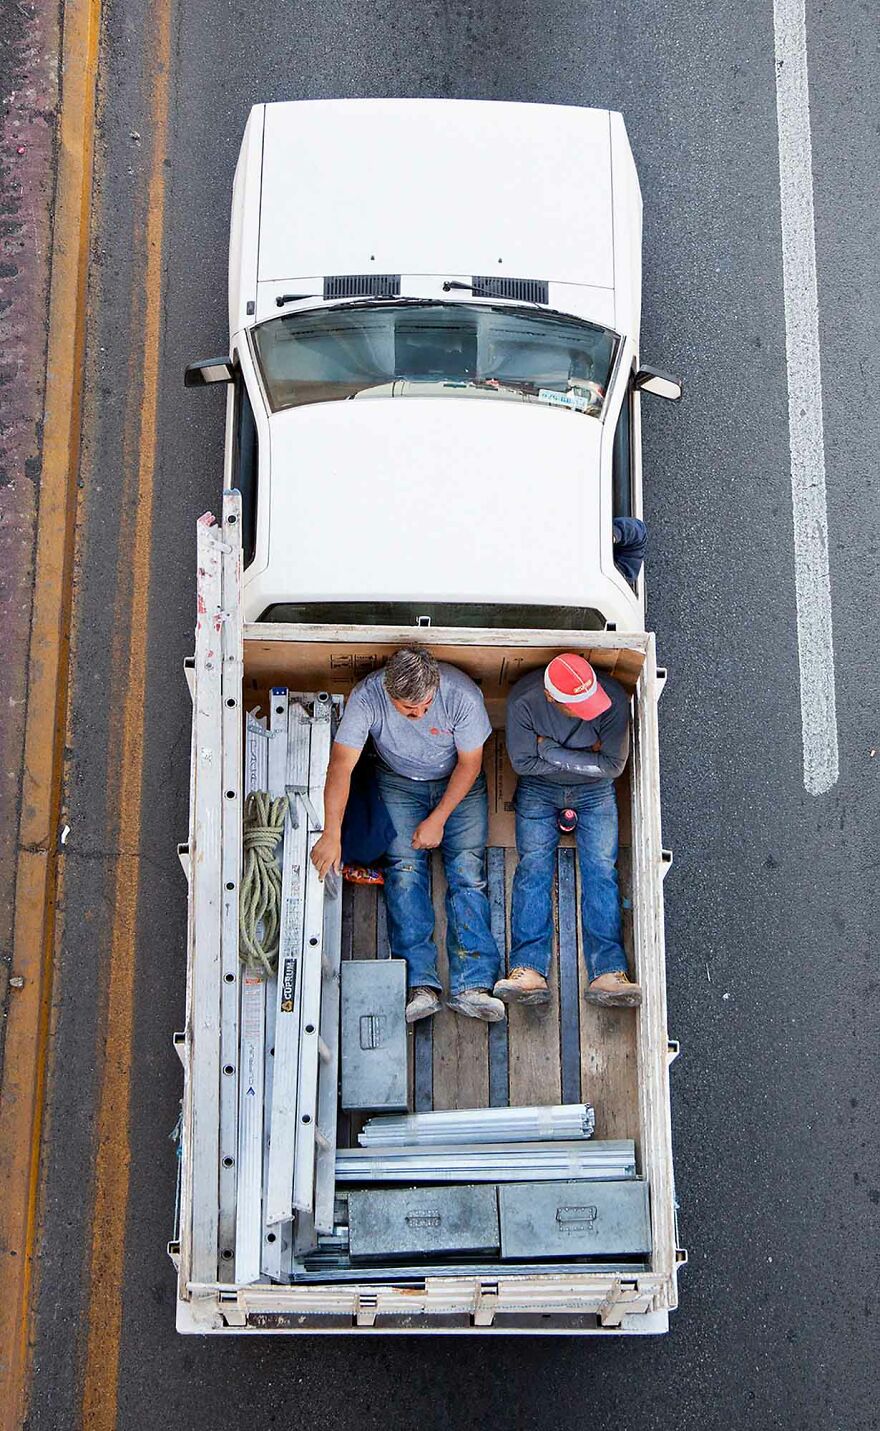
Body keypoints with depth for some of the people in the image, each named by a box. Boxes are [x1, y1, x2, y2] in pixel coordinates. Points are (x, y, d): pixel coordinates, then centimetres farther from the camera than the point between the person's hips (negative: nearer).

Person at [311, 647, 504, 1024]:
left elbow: (470, 763, -15)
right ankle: (420, 985, -18)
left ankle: (472, 986, -18)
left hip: (456, 781, 0)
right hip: (398, 781, 1)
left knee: (467, 871, -14)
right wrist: (331, 834, -34)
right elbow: (340, 765, -28)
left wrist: (438, 820, -15)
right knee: (404, 869, -15)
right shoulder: (366, 697, -27)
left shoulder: (462, 695, -28)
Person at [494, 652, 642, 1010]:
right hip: (538, 789, 0)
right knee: (533, 866, -14)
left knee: (600, 868, -12)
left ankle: (607, 973, -18)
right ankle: (528, 969, -21)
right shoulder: (523, 700, -25)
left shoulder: (613, 698, -24)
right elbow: (523, 763, -18)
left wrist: (552, 751, -23)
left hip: (594, 791, 0)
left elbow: (613, 765, -20)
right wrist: (582, 759, -18)